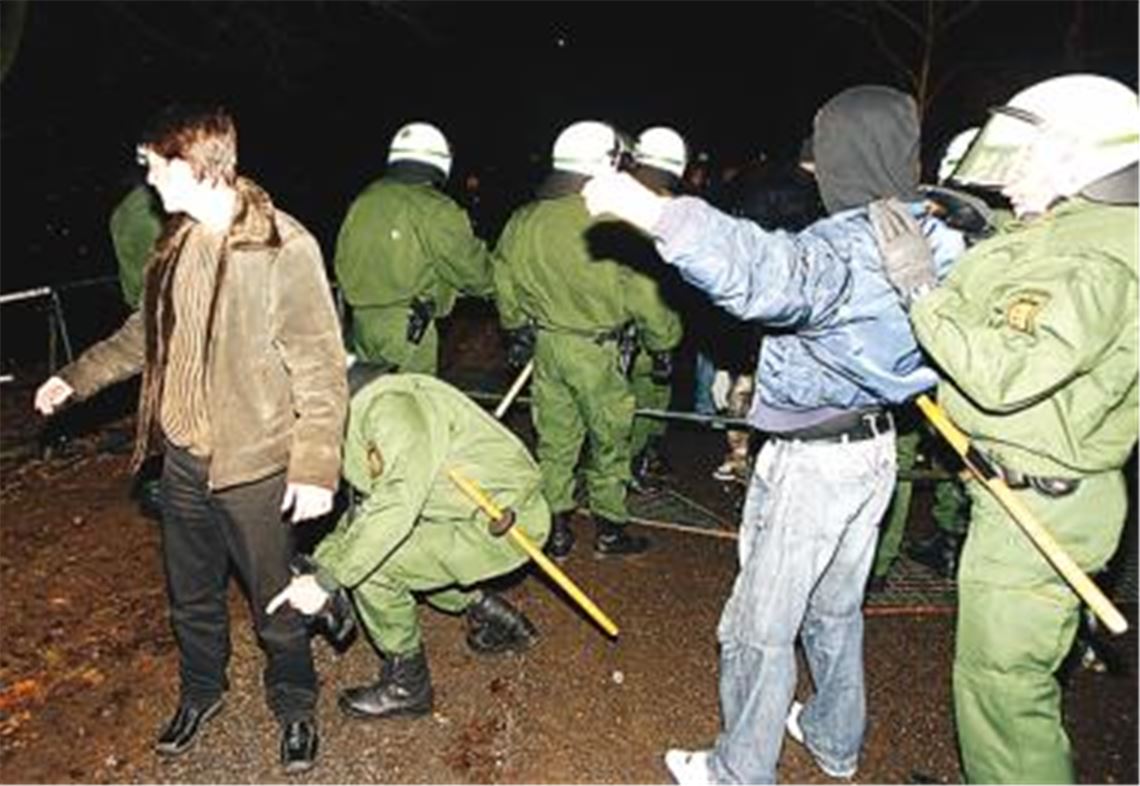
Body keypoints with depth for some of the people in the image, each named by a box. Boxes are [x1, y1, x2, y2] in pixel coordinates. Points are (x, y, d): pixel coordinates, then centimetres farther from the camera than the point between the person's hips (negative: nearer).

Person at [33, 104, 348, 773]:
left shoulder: (283, 247, -19)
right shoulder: (179, 240, 5)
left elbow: (321, 365, -19)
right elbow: (147, 330, 20)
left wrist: (316, 466, -21)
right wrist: (78, 378, 21)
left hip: (253, 465, -7)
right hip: (183, 457, 7)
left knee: (275, 601, 11)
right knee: (192, 595, 23)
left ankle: (296, 706, 36)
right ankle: (201, 691, 48)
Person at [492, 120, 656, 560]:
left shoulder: (523, 220, 2)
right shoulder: (611, 221, -17)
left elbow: (504, 280, 13)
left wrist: (516, 328, 27)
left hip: (546, 345, 5)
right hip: (600, 350, -5)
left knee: (554, 442, 14)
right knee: (610, 441, 11)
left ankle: (555, 532, 23)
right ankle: (609, 531, 24)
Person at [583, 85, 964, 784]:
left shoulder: (846, 245, -25)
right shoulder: (935, 241, 2)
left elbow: (765, 274, -48)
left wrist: (651, 211, -50)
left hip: (813, 460, -9)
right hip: (876, 447, 9)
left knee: (760, 628, 7)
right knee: (836, 609, 26)